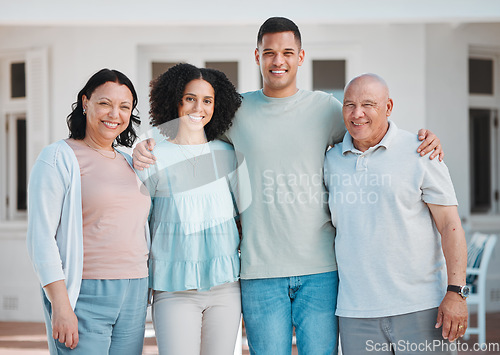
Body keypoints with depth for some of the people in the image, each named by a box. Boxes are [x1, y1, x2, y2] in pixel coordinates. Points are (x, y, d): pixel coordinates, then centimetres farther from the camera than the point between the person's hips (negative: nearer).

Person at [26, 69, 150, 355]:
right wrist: (60, 305, -16)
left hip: (134, 297, 6)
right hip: (83, 296, -6)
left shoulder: (130, 164, 17)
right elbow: (41, 237, -10)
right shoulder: (58, 157, -3)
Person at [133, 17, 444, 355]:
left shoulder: (325, 108, 7)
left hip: (321, 267, 0)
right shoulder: (237, 110, 7)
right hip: (261, 270, 0)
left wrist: (423, 140, 1)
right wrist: (145, 148, -1)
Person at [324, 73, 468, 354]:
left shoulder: (420, 154, -2)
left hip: (420, 309, -3)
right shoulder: (332, 160, 10)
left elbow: (450, 225, -5)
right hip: (356, 313, 3)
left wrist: (456, 293, -13)